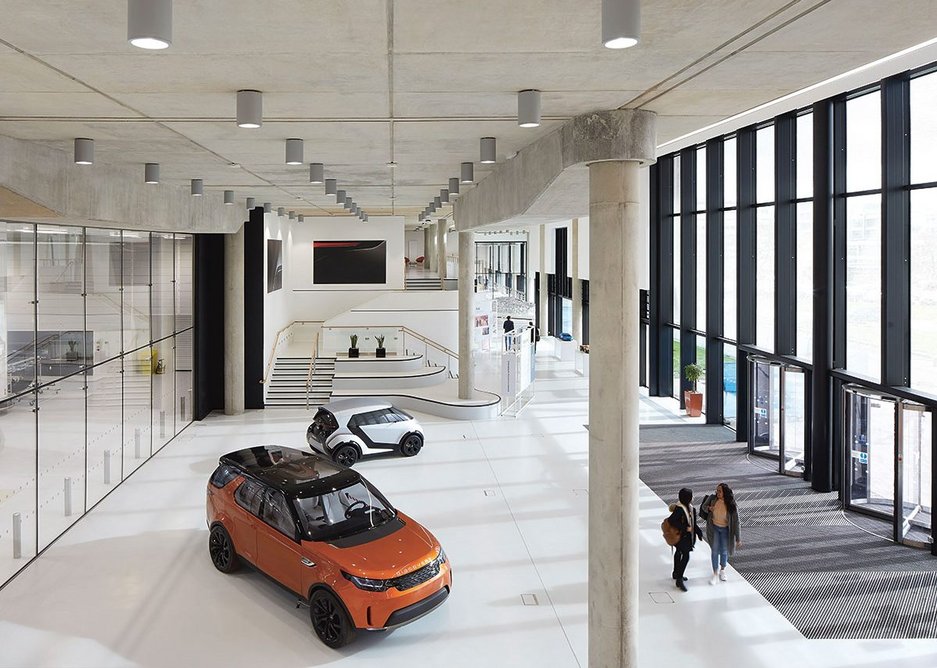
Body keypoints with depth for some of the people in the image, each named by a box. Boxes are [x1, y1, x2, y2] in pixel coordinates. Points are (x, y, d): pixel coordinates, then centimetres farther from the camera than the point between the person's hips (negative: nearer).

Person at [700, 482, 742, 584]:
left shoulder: (732, 506, -25)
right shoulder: (712, 499, -20)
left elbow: (736, 522, -18)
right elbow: (704, 506, 2)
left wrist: (738, 539, -15)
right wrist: (708, 508, -23)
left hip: (725, 530, -1)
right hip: (714, 528, 1)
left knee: (724, 551, 16)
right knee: (715, 550, 5)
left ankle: (722, 570, 41)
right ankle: (715, 574, 19)